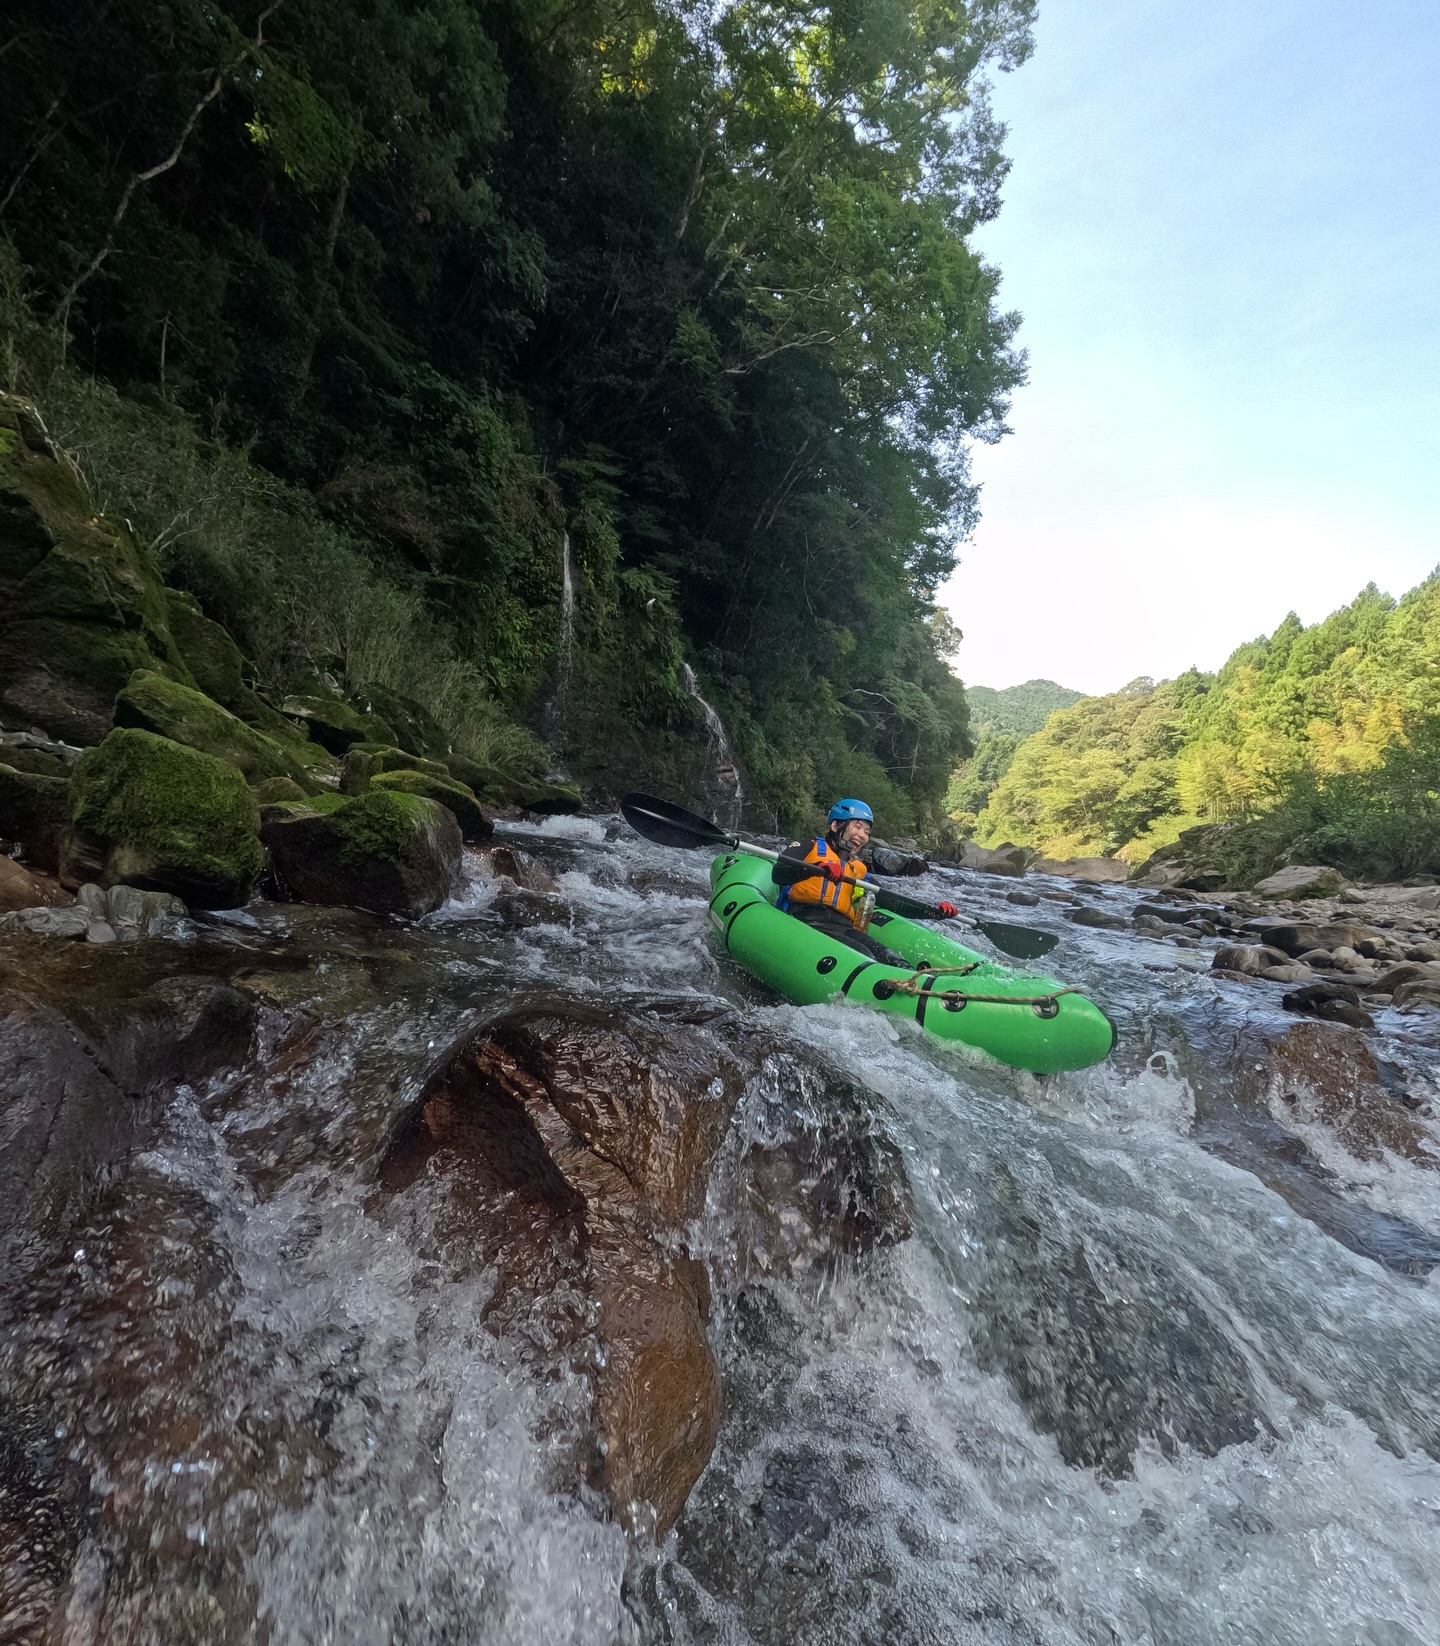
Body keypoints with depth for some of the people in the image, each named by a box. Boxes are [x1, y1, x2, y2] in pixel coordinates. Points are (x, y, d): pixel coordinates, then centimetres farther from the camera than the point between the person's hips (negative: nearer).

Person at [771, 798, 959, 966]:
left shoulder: (860, 870, 27)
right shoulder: (810, 848, 12)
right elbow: (778, 874, -6)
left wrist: (934, 909, 13)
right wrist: (819, 868, -24)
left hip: (843, 929, 5)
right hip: (805, 924, -5)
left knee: (894, 961, -24)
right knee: (861, 956, -32)